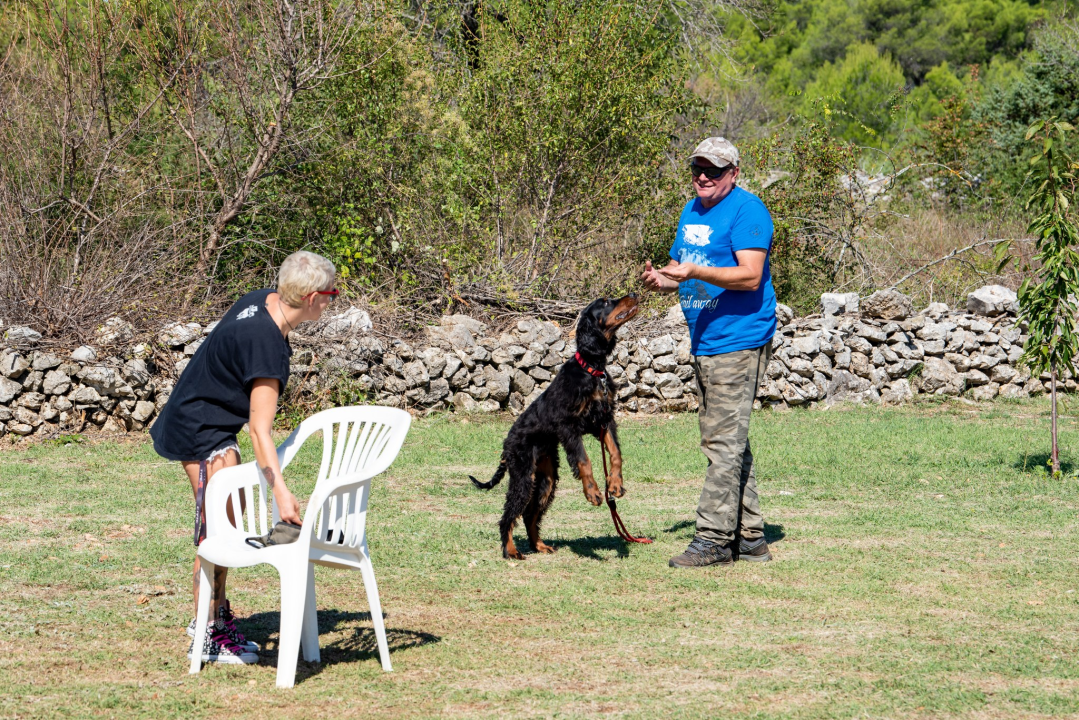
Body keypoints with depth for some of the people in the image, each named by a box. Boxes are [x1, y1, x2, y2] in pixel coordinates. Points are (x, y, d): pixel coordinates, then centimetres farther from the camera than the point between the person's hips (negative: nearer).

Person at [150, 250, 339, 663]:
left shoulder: (263, 301, -4)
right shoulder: (267, 345, -31)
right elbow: (259, 429, -35)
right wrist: (280, 492, -40)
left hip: (213, 424, 10)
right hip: (202, 431, -10)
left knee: (227, 525, 14)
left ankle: (217, 617, 24)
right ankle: (207, 637, -6)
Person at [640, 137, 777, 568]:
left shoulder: (746, 210, -11)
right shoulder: (691, 211, 17)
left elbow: (750, 276, -20)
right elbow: (680, 271, 24)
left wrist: (695, 272, -29)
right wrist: (659, 281, 1)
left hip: (738, 342, -10)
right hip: (704, 344, 10)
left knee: (724, 443, -11)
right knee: (728, 443, 11)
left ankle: (714, 539, -10)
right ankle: (750, 538, 17)